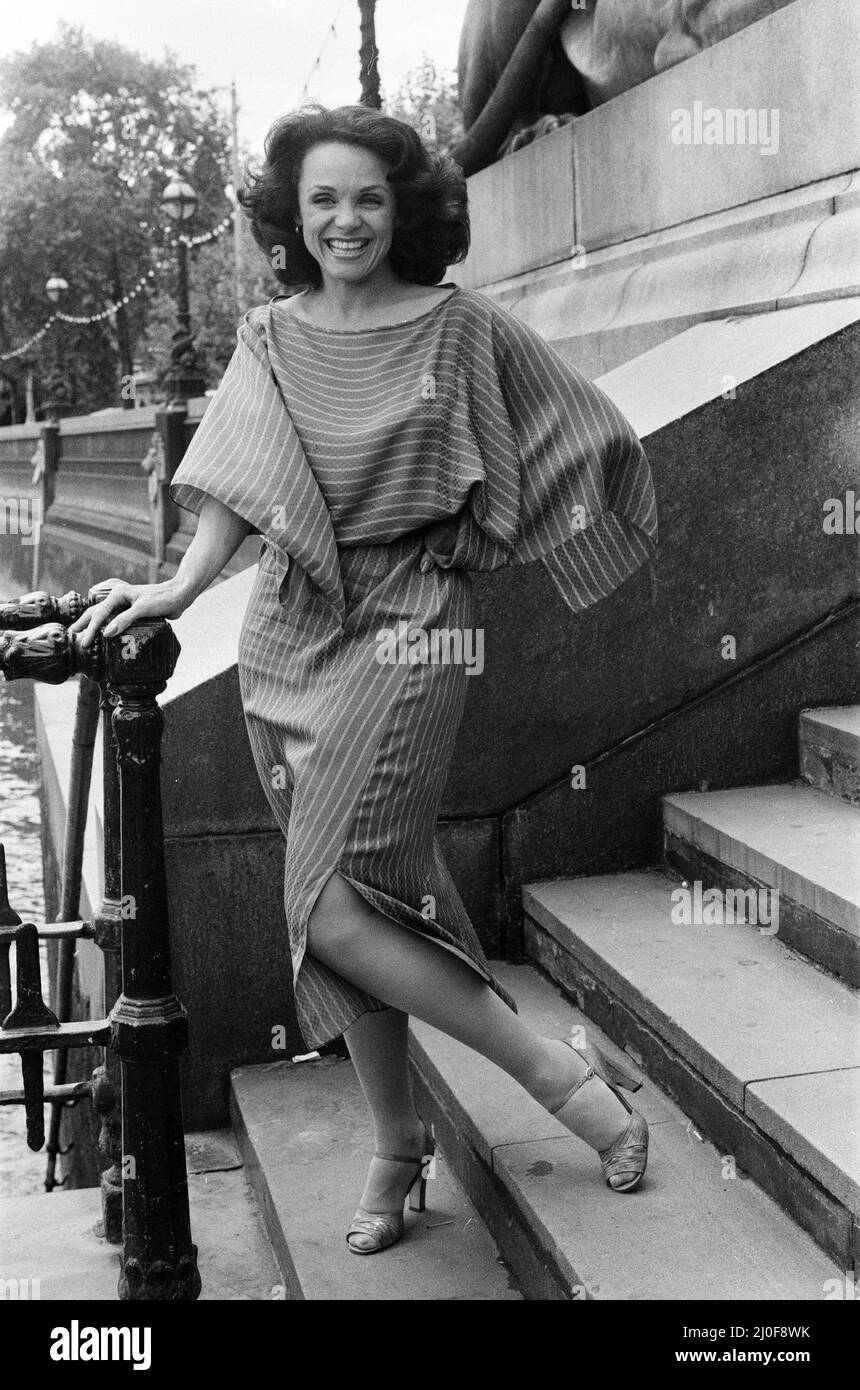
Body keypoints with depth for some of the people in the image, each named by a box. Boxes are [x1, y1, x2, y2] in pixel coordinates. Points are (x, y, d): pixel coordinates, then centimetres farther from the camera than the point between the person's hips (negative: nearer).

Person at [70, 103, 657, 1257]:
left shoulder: (460, 326, -2)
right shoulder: (270, 338, 6)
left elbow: (584, 439, 6)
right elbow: (241, 481, -5)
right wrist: (178, 589, -21)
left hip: (409, 626, -4)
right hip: (291, 632, 4)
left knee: (333, 905, -14)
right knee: (358, 895, 9)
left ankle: (560, 1067, 1)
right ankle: (398, 1144, 24)